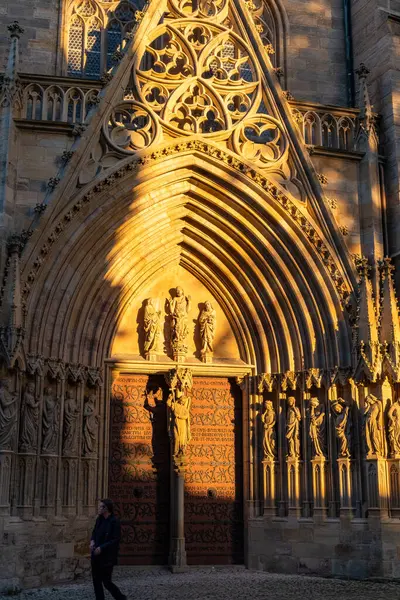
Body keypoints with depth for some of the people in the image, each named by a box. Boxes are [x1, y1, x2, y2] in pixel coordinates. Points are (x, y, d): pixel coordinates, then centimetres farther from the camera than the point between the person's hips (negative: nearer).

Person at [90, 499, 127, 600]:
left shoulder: (114, 522, -15)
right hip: (96, 556, 7)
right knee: (96, 581, 8)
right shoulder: (99, 519, 6)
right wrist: (92, 541, -4)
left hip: (107, 557, -7)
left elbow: (116, 540, -17)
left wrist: (101, 548, -21)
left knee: (106, 582, 0)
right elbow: (94, 532, 17)